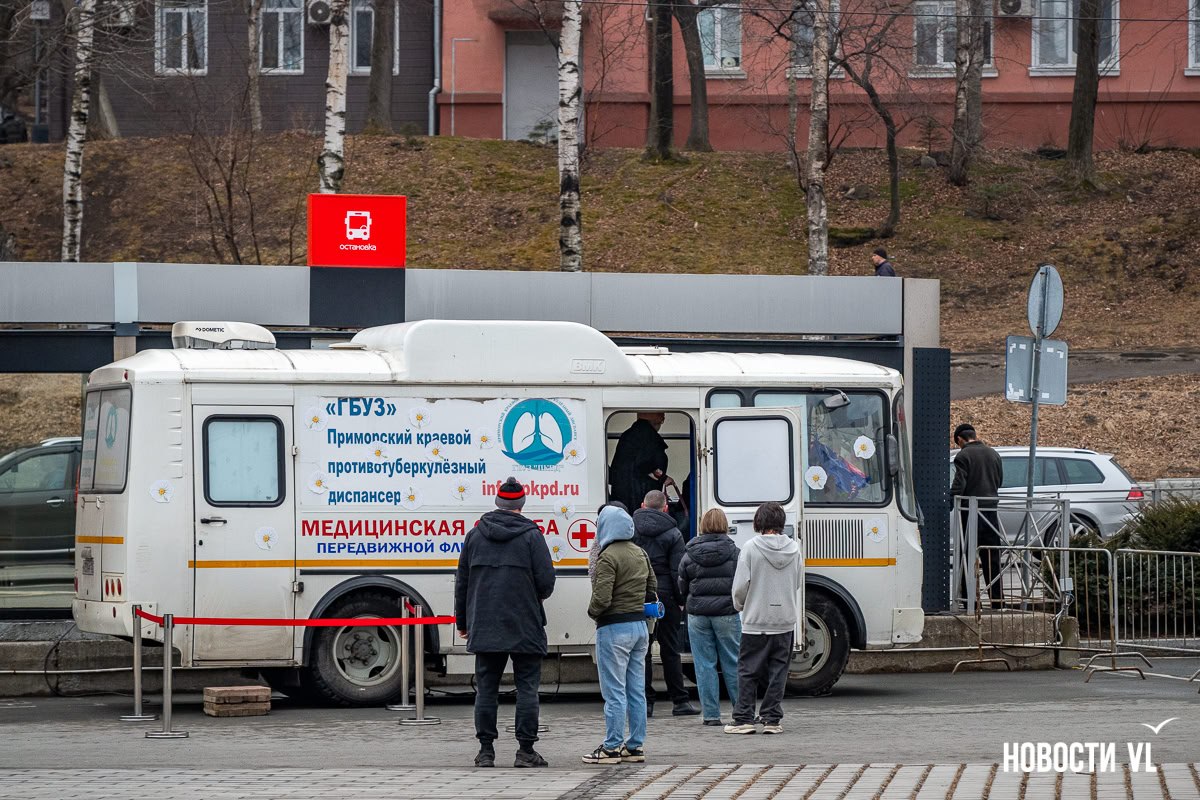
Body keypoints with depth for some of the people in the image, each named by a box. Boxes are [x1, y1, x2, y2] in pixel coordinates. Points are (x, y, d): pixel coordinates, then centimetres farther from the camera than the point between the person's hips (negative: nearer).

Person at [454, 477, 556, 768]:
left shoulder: (475, 535, 6)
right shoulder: (531, 535, -4)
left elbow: (461, 583, 11)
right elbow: (546, 582, -8)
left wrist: (462, 621, 21)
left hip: (485, 629, 3)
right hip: (525, 628, -3)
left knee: (486, 689, 6)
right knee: (527, 688, 2)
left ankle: (486, 751, 5)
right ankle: (525, 750, -1)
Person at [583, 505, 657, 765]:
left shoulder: (608, 557, -16)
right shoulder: (640, 554, 10)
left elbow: (602, 598, -21)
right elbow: (652, 588, 19)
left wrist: (592, 611, -2)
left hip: (614, 629, -8)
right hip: (640, 625, 8)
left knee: (614, 692, -4)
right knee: (636, 691, 11)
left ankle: (612, 747, -1)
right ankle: (635, 746, 15)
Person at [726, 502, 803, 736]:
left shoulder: (752, 548, -10)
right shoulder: (793, 548, 0)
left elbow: (741, 585, -10)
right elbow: (798, 582, 8)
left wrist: (740, 605, 10)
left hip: (756, 620, -3)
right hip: (785, 620, 3)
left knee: (748, 672, 5)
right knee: (778, 671, 9)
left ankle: (744, 719, 3)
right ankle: (772, 719, 7)